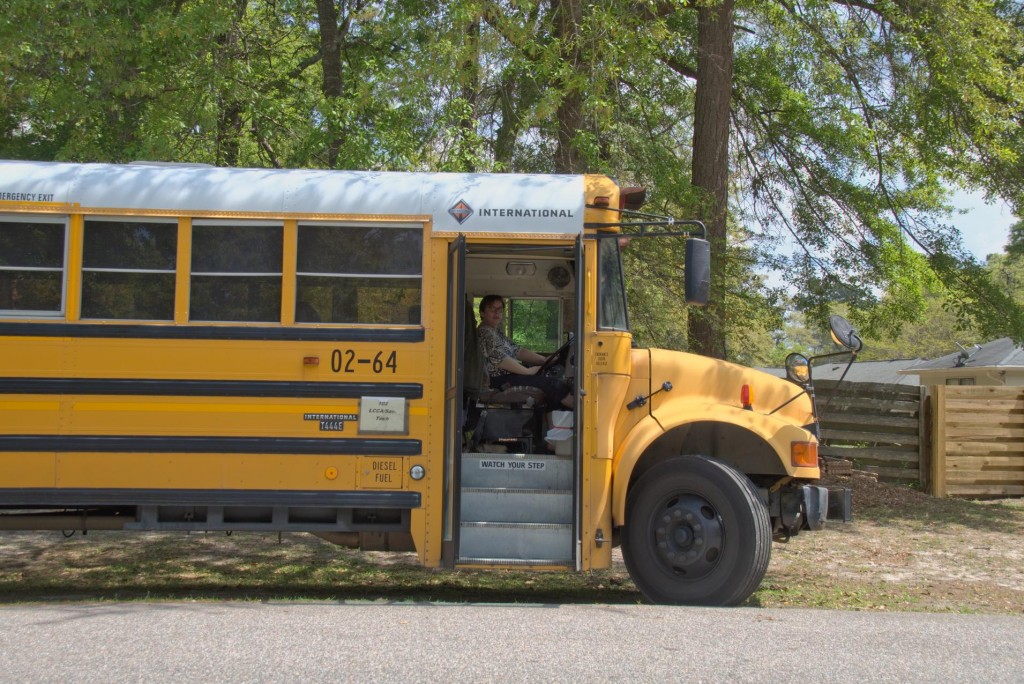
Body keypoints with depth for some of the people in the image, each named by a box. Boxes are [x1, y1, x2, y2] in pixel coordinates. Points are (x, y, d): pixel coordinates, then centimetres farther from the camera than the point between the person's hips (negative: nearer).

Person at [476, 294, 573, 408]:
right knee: (550, 383, -17)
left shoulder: (496, 331, 19)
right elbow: (499, 359, -22)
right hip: (500, 380, -10)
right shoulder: (484, 332, -13)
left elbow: (517, 350, 16)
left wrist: (544, 359, 6)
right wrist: (528, 371, -20)